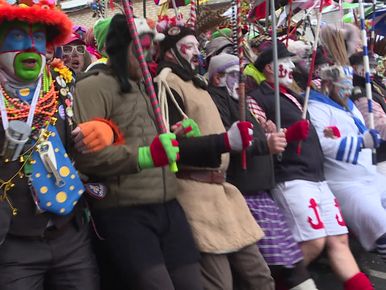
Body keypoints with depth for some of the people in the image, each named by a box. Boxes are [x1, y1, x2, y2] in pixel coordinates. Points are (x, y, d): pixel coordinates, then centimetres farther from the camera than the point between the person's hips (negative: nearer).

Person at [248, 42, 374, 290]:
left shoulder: (292, 95, 24)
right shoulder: (258, 99, -2)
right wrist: (290, 133, -24)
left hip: (317, 178, 9)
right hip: (291, 180, -8)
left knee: (339, 240, 3)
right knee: (315, 242, -14)